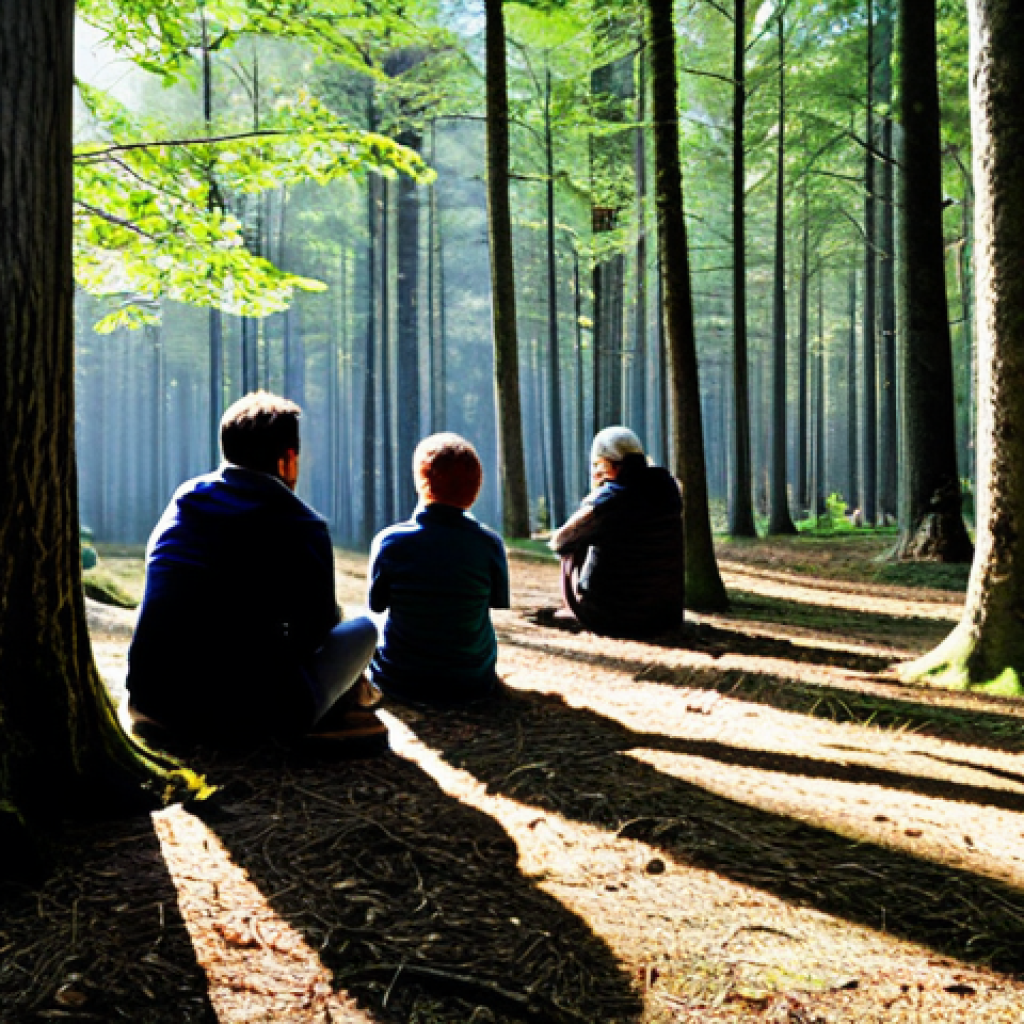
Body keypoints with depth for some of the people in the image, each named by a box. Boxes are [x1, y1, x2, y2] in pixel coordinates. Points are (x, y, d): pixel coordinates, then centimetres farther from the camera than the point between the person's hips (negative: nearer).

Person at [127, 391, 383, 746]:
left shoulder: (183, 500, 9)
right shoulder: (301, 526, -7)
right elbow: (317, 628, 2)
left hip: (152, 700, 6)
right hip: (254, 715, -6)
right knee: (363, 628, 14)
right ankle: (342, 705, 37)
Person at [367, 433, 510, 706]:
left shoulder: (388, 541, -17)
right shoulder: (489, 543, -16)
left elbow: (376, 604, -3)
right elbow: (499, 601, 0)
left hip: (398, 683, 0)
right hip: (473, 684, 1)